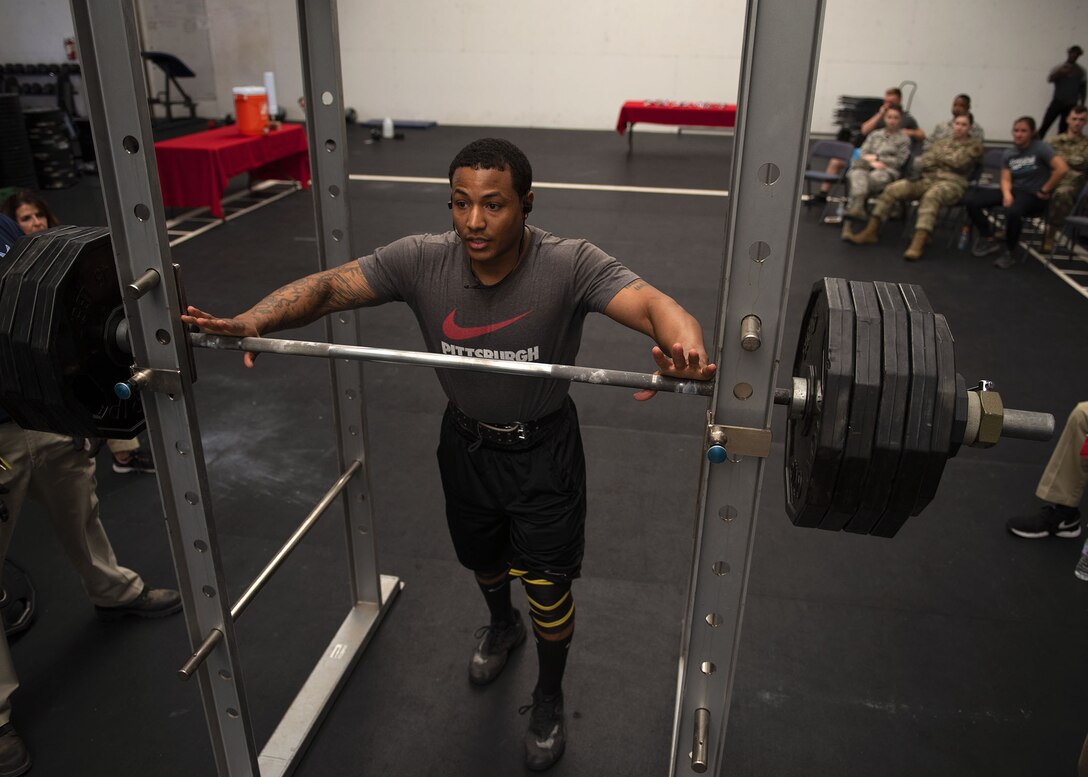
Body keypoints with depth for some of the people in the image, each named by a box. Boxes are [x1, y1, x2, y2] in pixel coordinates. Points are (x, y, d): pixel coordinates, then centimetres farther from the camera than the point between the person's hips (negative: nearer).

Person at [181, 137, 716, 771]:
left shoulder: (569, 265, -29)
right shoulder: (421, 261, -20)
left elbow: (653, 304, -42)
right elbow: (327, 286, -23)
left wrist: (683, 344, -66)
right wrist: (253, 321, -42)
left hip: (542, 449, -3)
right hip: (466, 441, 4)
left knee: (548, 588, 6)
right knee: (483, 560, 27)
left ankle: (549, 700, 37)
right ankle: (502, 626, 62)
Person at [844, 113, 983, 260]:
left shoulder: (974, 145, 9)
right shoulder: (942, 142, 24)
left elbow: (958, 162, -8)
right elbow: (923, 162, 11)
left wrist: (939, 155, 6)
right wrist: (948, 161, -1)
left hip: (952, 183, -5)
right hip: (927, 179, 5)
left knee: (931, 196, -41)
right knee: (893, 188, -18)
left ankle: (918, 245, -56)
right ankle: (870, 232, -19)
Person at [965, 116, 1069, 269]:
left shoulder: (1040, 148, -7)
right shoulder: (1008, 154, 10)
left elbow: (1062, 169, -17)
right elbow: (1006, 179, 1)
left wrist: (1045, 190, -12)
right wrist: (1007, 194, -20)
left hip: (1033, 195, -6)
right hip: (1013, 190, 6)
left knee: (1012, 211, -41)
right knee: (970, 200, -12)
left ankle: (1009, 252, -18)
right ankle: (989, 240, 2)